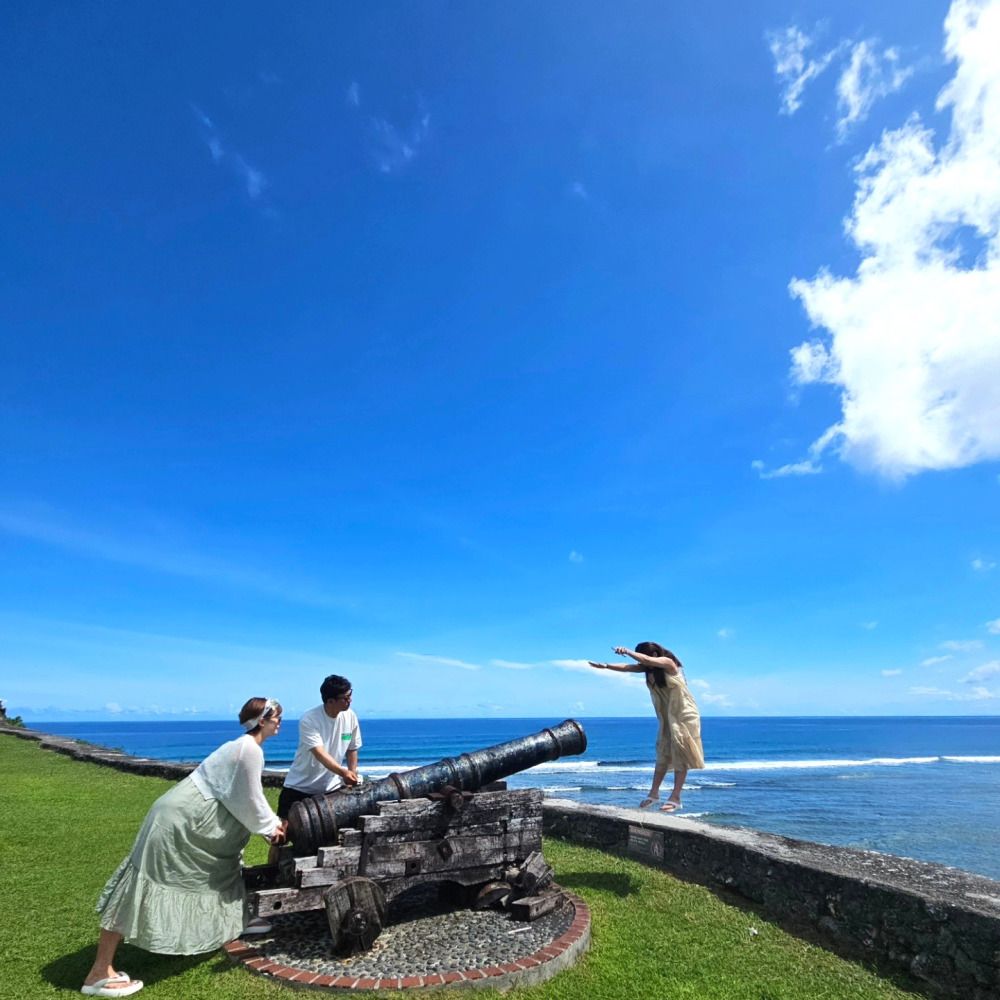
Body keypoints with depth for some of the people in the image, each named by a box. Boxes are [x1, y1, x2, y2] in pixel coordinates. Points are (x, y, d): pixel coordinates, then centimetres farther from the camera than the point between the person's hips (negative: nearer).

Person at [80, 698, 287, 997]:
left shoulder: (244, 746, 12)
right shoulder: (250, 750, -20)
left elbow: (245, 798, 22)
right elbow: (249, 802, -15)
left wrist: (274, 825, 22)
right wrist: (271, 828, 2)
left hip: (190, 816, 11)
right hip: (179, 819, -11)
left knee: (224, 861, 23)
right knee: (145, 886, -4)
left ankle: (236, 918, 39)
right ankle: (99, 974, 5)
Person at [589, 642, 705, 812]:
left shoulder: (668, 663, -19)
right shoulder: (648, 668, 1)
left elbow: (647, 660, -36)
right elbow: (627, 668, -6)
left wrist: (626, 651, -37)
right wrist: (605, 666, -17)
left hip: (684, 715, -7)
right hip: (667, 717, 7)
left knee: (680, 755, -6)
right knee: (662, 754, 8)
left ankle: (675, 798, -5)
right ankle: (654, 793, 13)